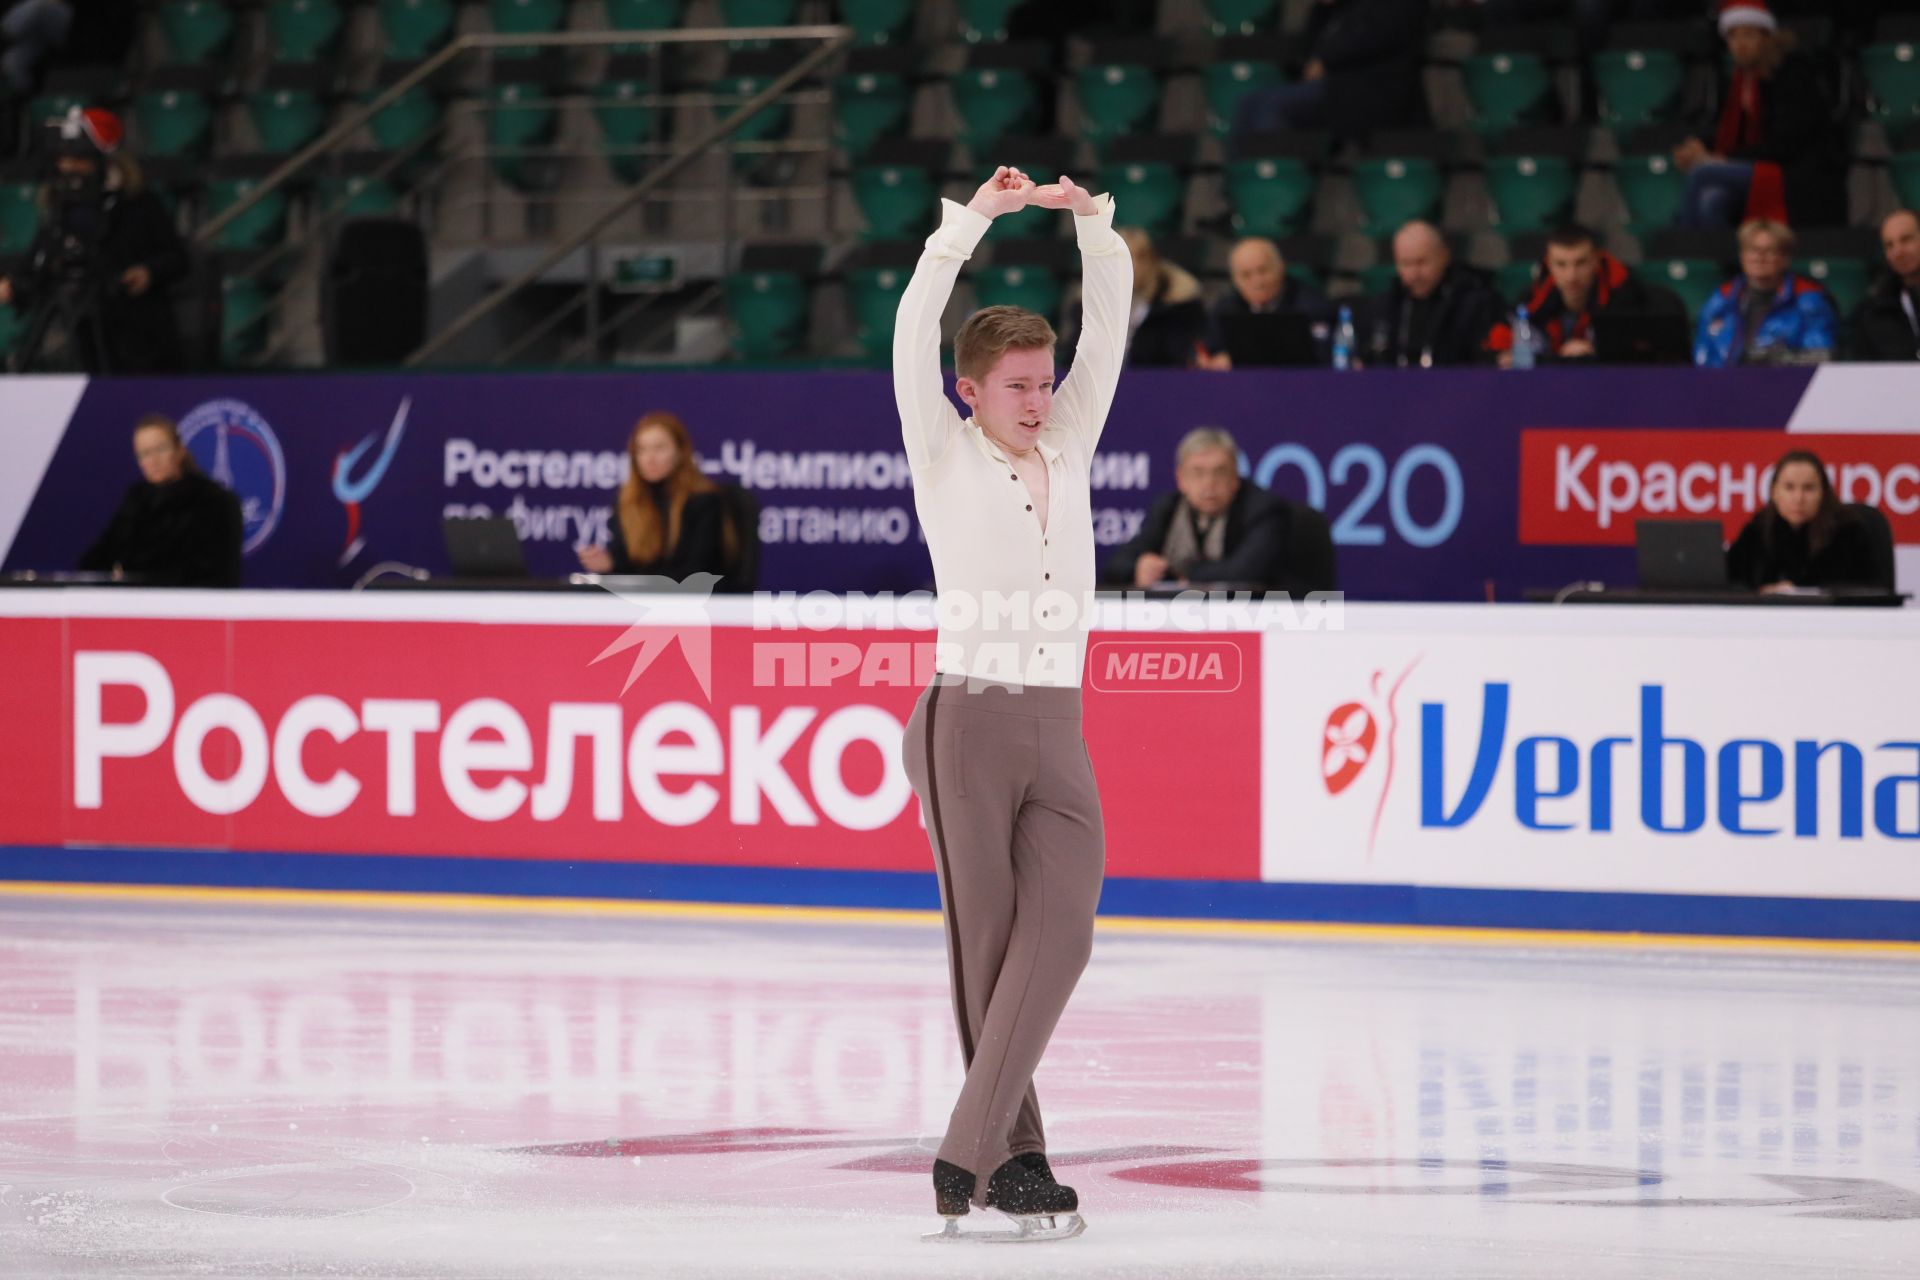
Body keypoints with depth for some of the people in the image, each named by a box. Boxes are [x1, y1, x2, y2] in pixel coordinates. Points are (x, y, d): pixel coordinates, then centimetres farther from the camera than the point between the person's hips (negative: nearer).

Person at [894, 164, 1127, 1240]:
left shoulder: (1068, 449, 12)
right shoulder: (946, 457, 0)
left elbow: (1109, 324, 6)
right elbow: (916, 332, -13)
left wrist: (1093, 223, -8)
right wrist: (975, 220, -19)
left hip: (1058, 736, 4)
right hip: (967, 725, -4)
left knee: (1060, 931, -13)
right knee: (987, 942, 0)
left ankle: (968, 1155, -14)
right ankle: (1015, 1157, 7)